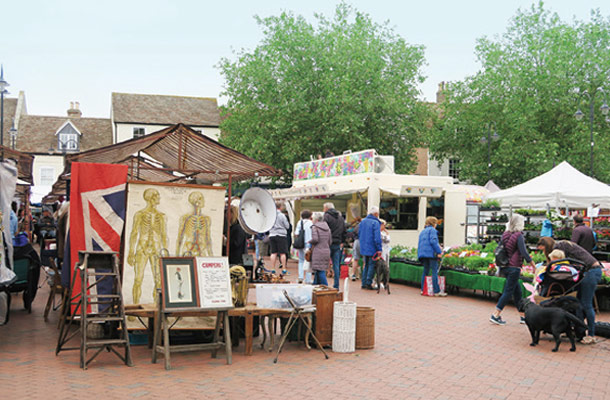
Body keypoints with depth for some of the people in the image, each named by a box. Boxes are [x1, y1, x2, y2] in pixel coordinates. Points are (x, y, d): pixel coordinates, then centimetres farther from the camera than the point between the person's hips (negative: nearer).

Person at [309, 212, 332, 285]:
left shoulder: (315, 227, -7)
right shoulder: (327, 228, 13)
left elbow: (315, 239, -18)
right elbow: (330, 241, 12)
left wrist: (309, 241, 1)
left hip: (318, 252, -7)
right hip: (326, 251, 7)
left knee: (320, 271, -6)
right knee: (318, 271, 16)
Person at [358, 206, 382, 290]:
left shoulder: (362, 222, 9)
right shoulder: (375, 223, -14)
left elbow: (359, 235, 15)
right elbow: (377, 237, -19)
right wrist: (379, 249, -16)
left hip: (363, 248, 7)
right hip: (372, 249, -7)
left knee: (366, 265, 16)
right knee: (372, 265, 2)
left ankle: (364, 283, 15)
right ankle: (368, 283, -1)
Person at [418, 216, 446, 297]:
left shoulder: (422, 232, 22)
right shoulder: (432, 230, -2)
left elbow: (419, 243, 21)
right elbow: (433, 241, -16)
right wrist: (439, 251, -16)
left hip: (422, 253, 8)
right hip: (431, 253, -8)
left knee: (425, 271, 13)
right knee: (434, 272, -9)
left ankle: (423, 290, 11)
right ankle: (437, 291, -12)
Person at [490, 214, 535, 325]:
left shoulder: (505, 234, 7)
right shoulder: (518, 235, -14)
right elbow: (524, 252, -19)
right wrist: (533, 265, -11)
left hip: (505, 267, 8)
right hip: (514, 268, -8)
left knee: (518, 292, 15)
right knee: (508, 292, -2)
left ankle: (523, 316, 23)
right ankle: (495, 315, -2)